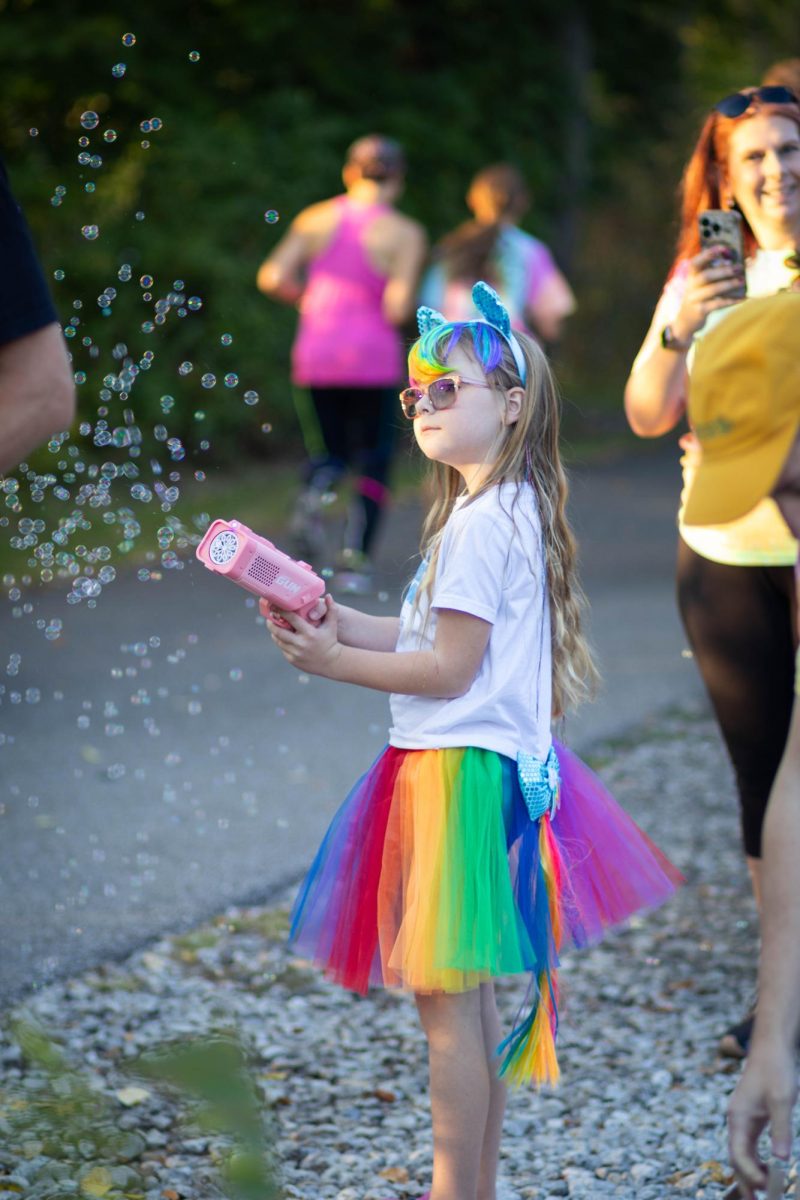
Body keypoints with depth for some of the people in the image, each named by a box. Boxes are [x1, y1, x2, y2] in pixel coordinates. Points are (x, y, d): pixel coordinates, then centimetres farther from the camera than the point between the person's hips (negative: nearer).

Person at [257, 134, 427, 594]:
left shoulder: (316, 220, 2)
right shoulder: (404, 234, -7)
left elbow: (273, 278, -5)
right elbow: (397, 309, -16)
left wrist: (313, 300, 12)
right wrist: (402, 303, 7)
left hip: (317, 354, 3)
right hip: (373, 356, -3)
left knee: (336, 449, 19)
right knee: (374, 458, 12)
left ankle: (314, 494, -15)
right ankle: (356, 559, 0)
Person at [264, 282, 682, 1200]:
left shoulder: (482, 521, -17)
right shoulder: (506, 509, 15)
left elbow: (451, 667, -18)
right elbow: (435, 636, 16)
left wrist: (336, 663, -11)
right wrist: (337, 622, 8)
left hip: (463, 772, -11)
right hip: (473, 767, 11)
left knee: (445, 994, -6)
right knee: (469, 995, 15)